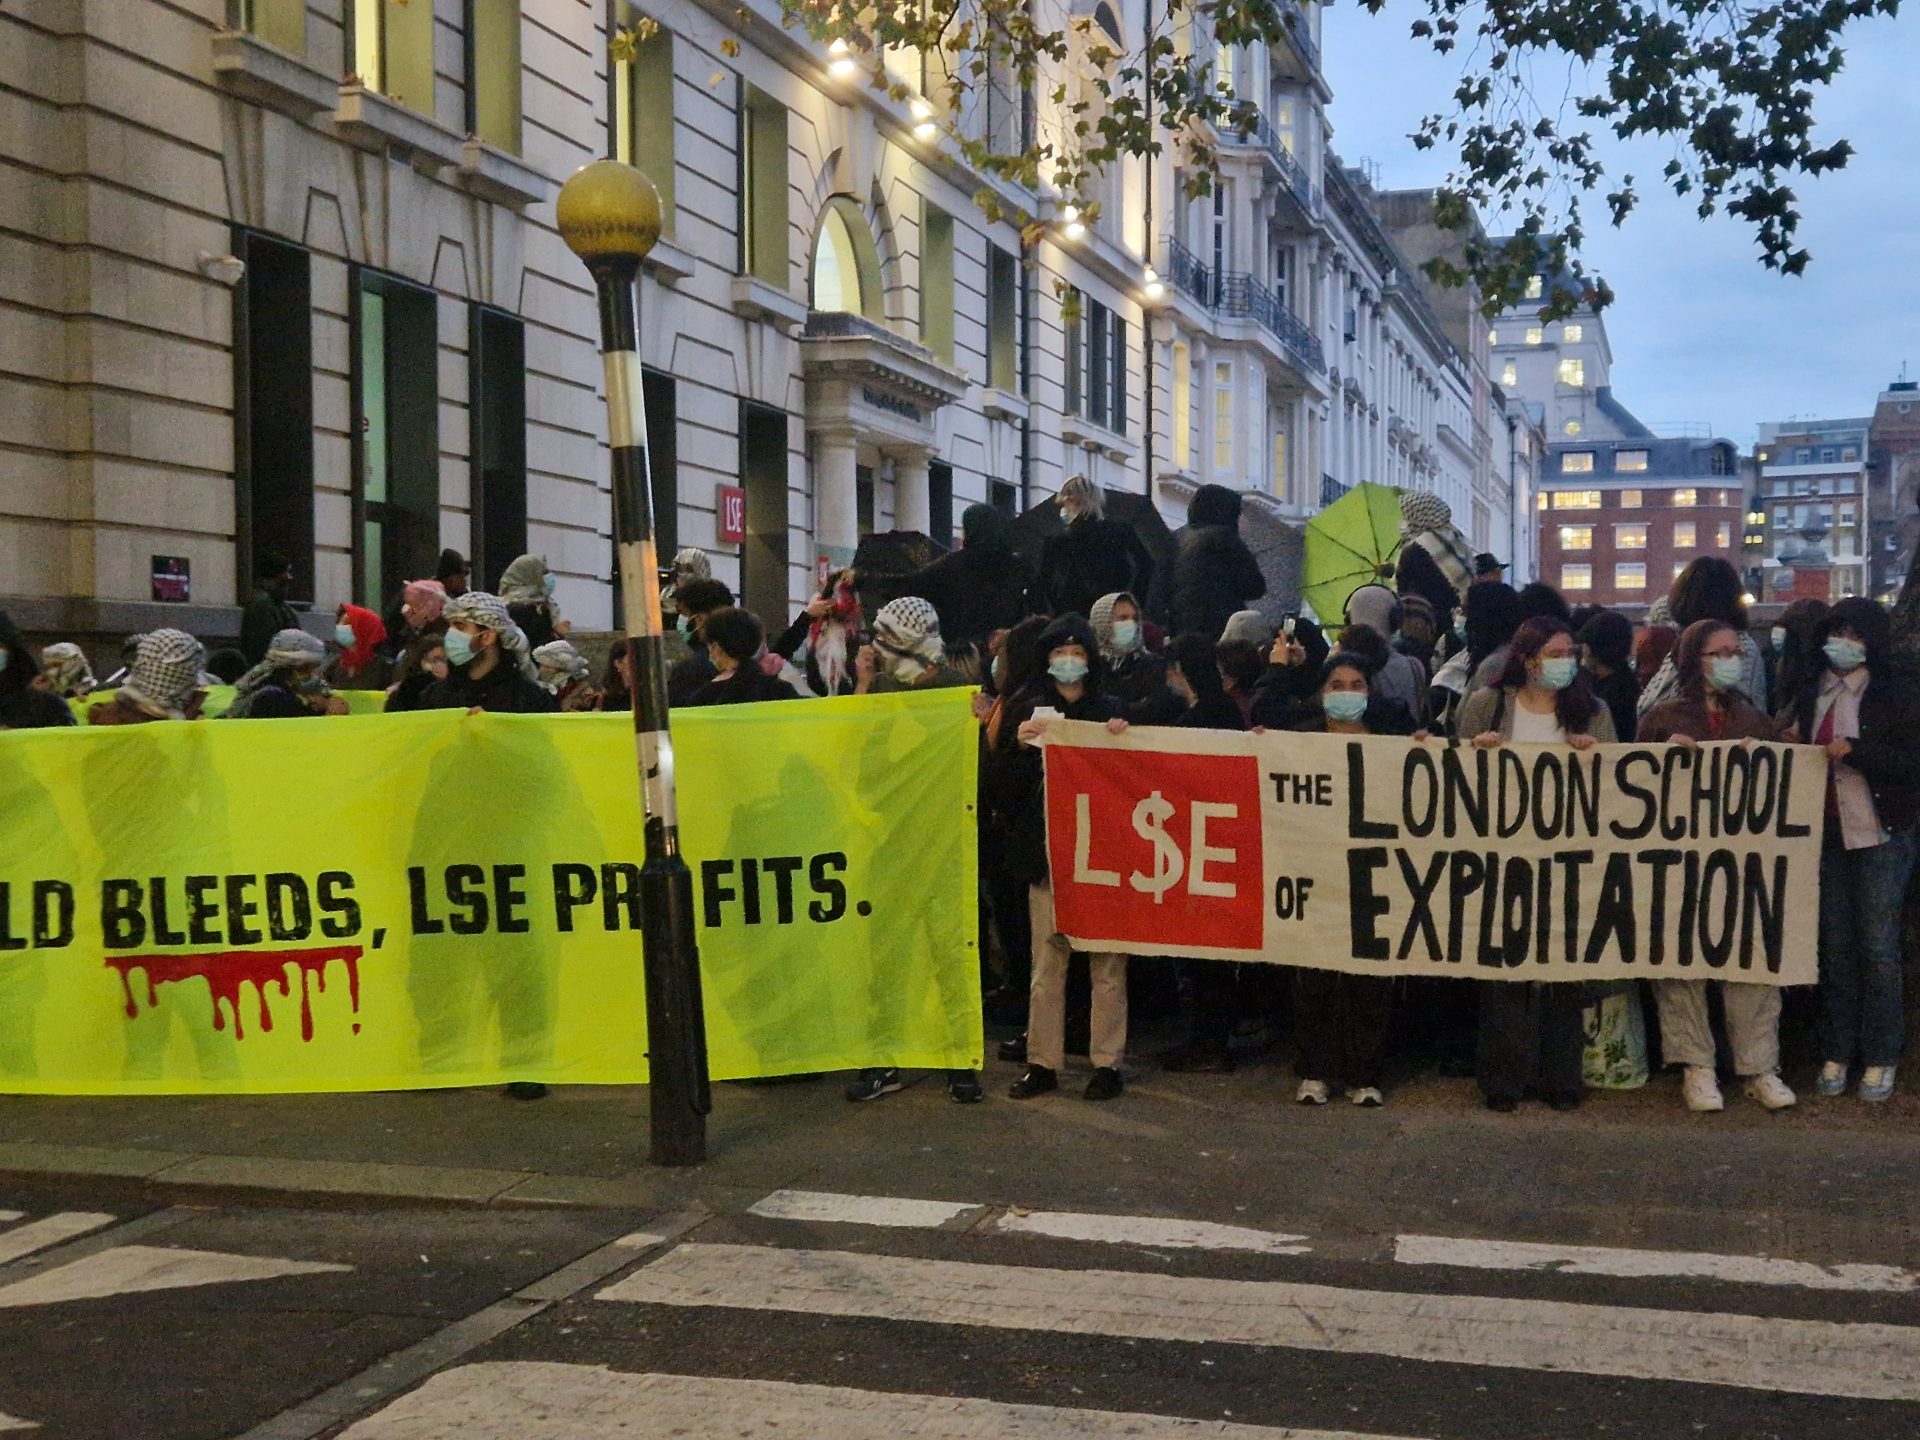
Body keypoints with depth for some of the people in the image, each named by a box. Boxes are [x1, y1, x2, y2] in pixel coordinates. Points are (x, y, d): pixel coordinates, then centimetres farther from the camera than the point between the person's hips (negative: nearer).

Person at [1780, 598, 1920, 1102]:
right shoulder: (1810, 695, 9)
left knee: (1878, 948, 0)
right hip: (1826, 835, 4)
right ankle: (1836, 1053, 17)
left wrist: (1854, 750, -21)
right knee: (1835, 947, 9)